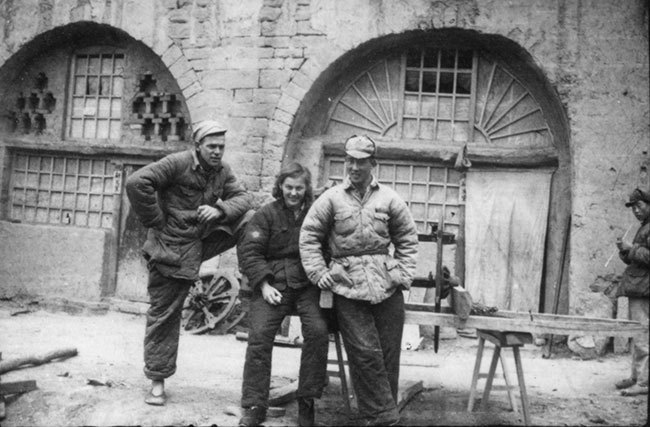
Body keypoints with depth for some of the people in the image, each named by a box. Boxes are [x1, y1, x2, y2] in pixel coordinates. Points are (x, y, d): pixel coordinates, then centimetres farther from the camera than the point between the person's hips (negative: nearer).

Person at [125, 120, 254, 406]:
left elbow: (242, 197, -1)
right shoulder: (178, 163, -15)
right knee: (163, 314, 2)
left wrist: (221, 210, -22)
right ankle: (157, 381, 15)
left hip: (202, 241, 6)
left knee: (252, 221, -3)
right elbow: (137, 182, -24)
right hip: (171, 248, -6)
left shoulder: (222, 171, 5)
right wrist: (155, 221, -19)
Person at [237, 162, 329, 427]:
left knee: (318, 331, -21)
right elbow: (248, 251, 0)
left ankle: (307, 402, -5)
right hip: (273, 285, -1)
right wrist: (264, 284, -9)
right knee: (259, 335, -16)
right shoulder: (267, 214, 5)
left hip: (306, 285, 1)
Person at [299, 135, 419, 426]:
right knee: (365, 353, -7)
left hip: (386, 284, 2)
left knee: (388, 354, 4)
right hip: (347, 285, -2)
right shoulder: (331, 199, 5)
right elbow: (309, 237, 6)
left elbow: (407, 240, 13)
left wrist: (404, 274, 3)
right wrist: (319, 273, -3)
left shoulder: (389, 199, 9)